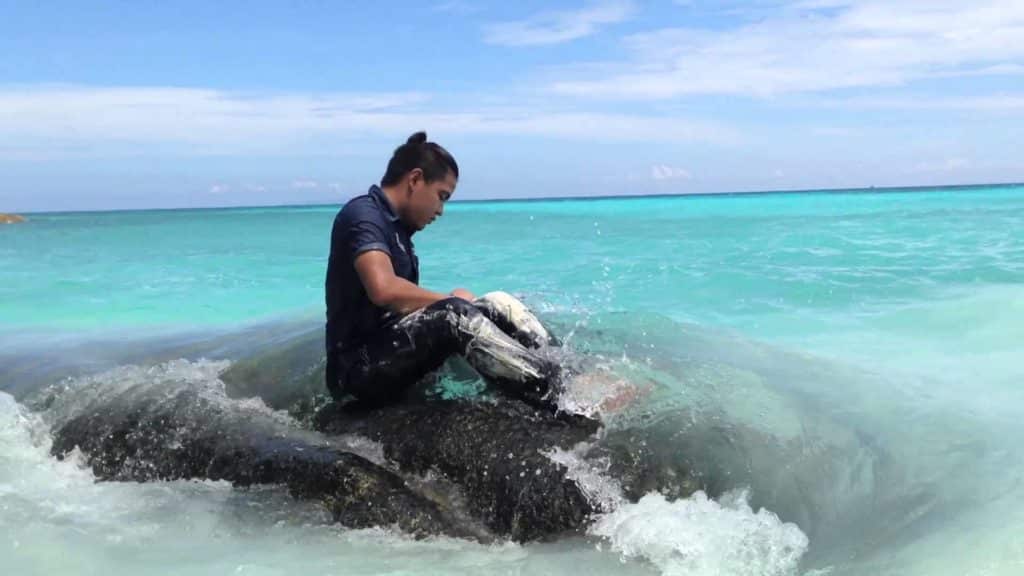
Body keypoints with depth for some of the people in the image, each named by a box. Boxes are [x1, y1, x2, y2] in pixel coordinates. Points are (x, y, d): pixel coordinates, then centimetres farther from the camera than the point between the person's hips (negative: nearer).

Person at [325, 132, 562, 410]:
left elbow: (403, 300, 12)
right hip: (362, 368, -9)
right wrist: (451, 301, -14)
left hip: (395, 354, 9)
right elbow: (384, 290, -28)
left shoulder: (394, 225, 18)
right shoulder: (363, 213, -11)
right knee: (453, 315, -32)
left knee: (498, 304, -1)